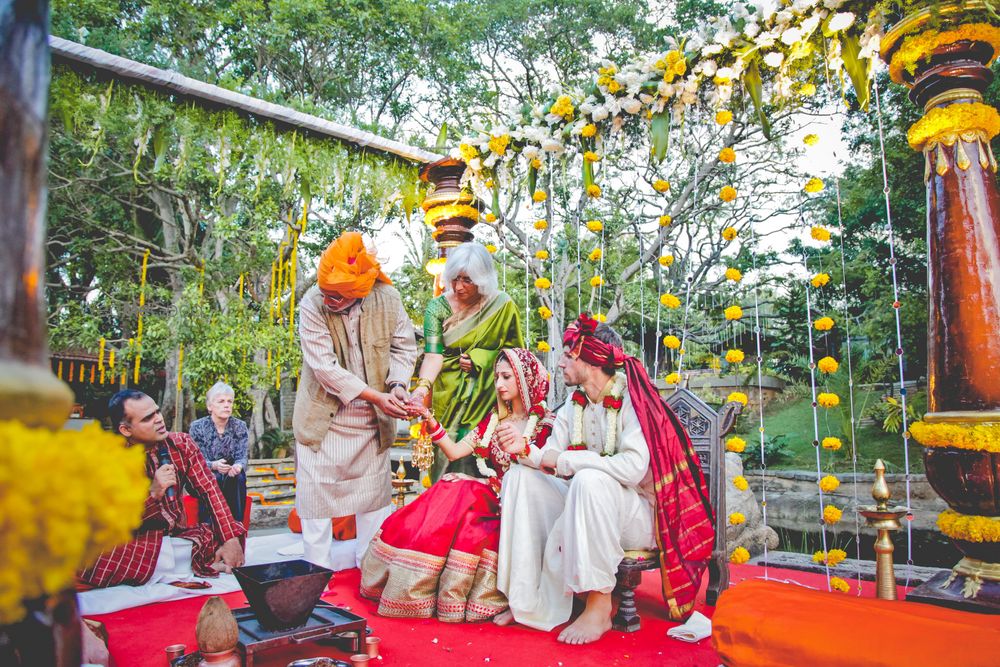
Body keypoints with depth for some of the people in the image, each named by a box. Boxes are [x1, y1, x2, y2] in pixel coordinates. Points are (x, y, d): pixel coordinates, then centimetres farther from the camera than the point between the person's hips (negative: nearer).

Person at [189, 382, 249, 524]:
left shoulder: (240, 426, -3)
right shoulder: (197, 427, -9)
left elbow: (242, 457, -7)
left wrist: (238, 466, -34)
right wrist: (213, 465, -35)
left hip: (231, 479, 1)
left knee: (238, 477, -31)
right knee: (210, 480, -33)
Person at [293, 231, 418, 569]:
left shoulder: (387, 298, -13)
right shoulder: (312, 305, -19)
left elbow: (403, 346, 0)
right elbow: (325, 367, -23)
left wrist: (398, 383, -19)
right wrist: (377, 397, -26)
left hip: (372, 419, 2)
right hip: (323, 417, -2)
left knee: (374, 491, 14)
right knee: (316, 493, 4)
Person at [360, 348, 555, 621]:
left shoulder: (545, 423, -2)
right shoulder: (494, 419, 14)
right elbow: (454, 452, 10)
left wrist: (523, 448, -30)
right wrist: (431, 421, -1)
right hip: (492, 494, 6)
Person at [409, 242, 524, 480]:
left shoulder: (502, 306, -4)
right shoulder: (438, 307, -3)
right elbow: (433, 354, -13)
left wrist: (478, 360, -10)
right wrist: (423, 385, -31)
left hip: (485, 396, -1)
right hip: (447, 398, 1)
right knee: (446, 456, 0)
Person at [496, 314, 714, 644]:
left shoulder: (632, 399, -17)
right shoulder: (574, 406, 5)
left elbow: (632, 468, -32)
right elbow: (550, 455, 0)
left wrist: (561, 461, -23)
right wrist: (526, 453, -23)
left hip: (640, 513, -7)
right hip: (588, 503, 7)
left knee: (589, 480, -35)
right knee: (521, 477, -8)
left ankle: (599, 608, -23)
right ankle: (528, 600, -8)